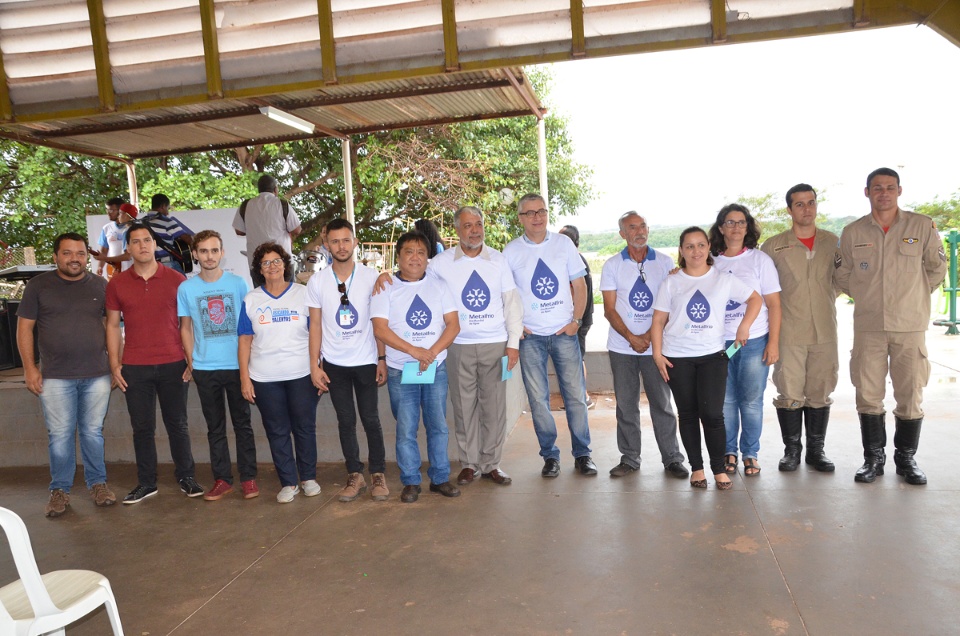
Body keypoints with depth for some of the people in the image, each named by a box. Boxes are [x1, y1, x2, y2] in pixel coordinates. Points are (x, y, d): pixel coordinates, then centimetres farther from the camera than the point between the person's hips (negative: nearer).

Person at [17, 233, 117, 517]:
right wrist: (29, 368, -3)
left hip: (97, 375, 1)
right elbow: (24, 327, 2)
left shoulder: (100, 285, 5)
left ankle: (97, 483, 22)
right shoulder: (38, 285, 1)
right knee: (60, 435, 4)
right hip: (55, 377, -1)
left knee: (93, 432, 9)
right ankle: (60, 490, 18)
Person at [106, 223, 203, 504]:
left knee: (177, 424, 8)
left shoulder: (176, 279, 1)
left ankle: (186, 477, 20)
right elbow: (113, 325, 7)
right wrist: (114, 365, 1)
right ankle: (146, 483, 20)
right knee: (142, 428, 8)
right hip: (134, 369, 1)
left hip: (173, 365, -1)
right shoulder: (117, 284, 4)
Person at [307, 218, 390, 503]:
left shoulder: (371, 277, -3)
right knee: (346, 420, 8)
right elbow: (315, 325, 2)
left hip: (366, 361, -1)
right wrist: (314, 365, -2)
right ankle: (355, 476, 19)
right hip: (334, 363, 1)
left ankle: (378, 474, 18)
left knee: (371, 419, 4)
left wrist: (382, 358, -4)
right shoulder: (317, 281, -1)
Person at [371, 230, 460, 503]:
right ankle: (410, 481, 16)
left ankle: (440, 478, 20)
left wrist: (432, 352, -15)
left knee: (438, 425, 8)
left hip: (436, 368, 2)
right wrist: (414, 351, -19)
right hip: (401, 370, -2)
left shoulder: (438, 287, 7)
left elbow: (453, 324, 0)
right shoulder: (386, 289, -1)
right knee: (406, 429, 4)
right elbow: (380, 328, -10)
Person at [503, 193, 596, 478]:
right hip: (530, 336, 0)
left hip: (564, 332, 1)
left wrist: (576, 320, -2)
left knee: (576, 395, 3)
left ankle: (582, 453, 17)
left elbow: (579, 285, 8)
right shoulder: (511, 250, 2)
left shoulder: (563, 243, 5)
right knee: (538, 398, 4)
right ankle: (549, 455, 18)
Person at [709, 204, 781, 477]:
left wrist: (774, 342, -6)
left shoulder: (760, 259, 2)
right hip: (719, 342, 2)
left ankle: (750, 453, 16)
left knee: (751, 401, 2)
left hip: (754, 342, -1)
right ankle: (729, 452, 18)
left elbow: (774, 304, 0)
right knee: (725, 400, 5)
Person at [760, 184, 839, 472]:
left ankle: (816, 450, 19)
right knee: (789, 392, 0)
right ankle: (792, 449, 13)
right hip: (788, 332, -2)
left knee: (820, 392, 7)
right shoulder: (773, 246, 0)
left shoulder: (833, 242, 7)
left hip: (824, 330, 2)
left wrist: (826, 303, 12)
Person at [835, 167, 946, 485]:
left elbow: (937, 267, 11)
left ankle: (906, 458, 20)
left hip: (910, 326, -1)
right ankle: (873, 457, 18)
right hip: (868, 327, 1)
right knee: (868, 395, 5)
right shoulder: (853, 232, 5)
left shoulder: (922, 226, 1)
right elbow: (842, 276, 14)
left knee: (911, 396, 4)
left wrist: (914, 297, 12)